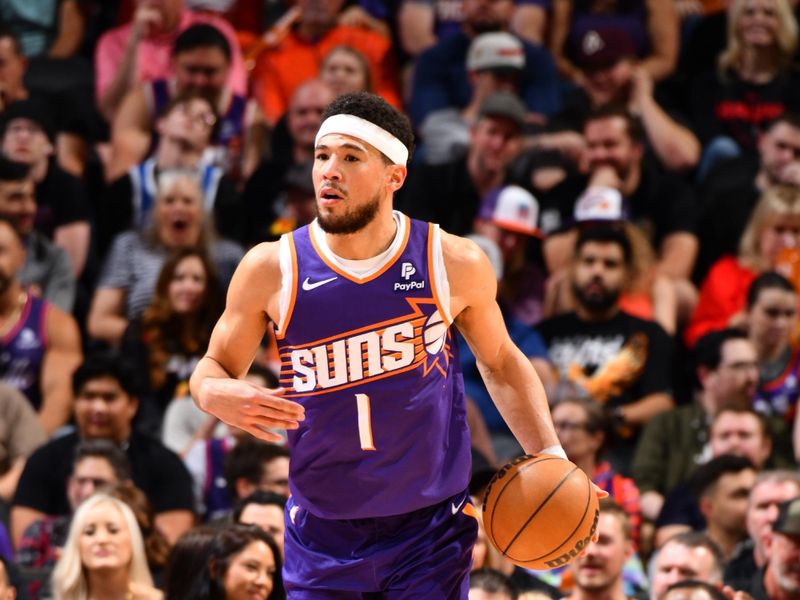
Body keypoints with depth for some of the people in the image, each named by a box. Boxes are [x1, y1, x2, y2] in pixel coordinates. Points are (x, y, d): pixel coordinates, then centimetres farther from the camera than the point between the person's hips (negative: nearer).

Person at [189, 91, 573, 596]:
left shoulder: (453, 263, -6)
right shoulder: (271, 270, -8)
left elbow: (501, 363, 11)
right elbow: (214, 366, 6)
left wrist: (549, 456, -1)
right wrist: (217, 395, -18)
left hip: (431, 530, 0)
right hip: (323, 532, 0)